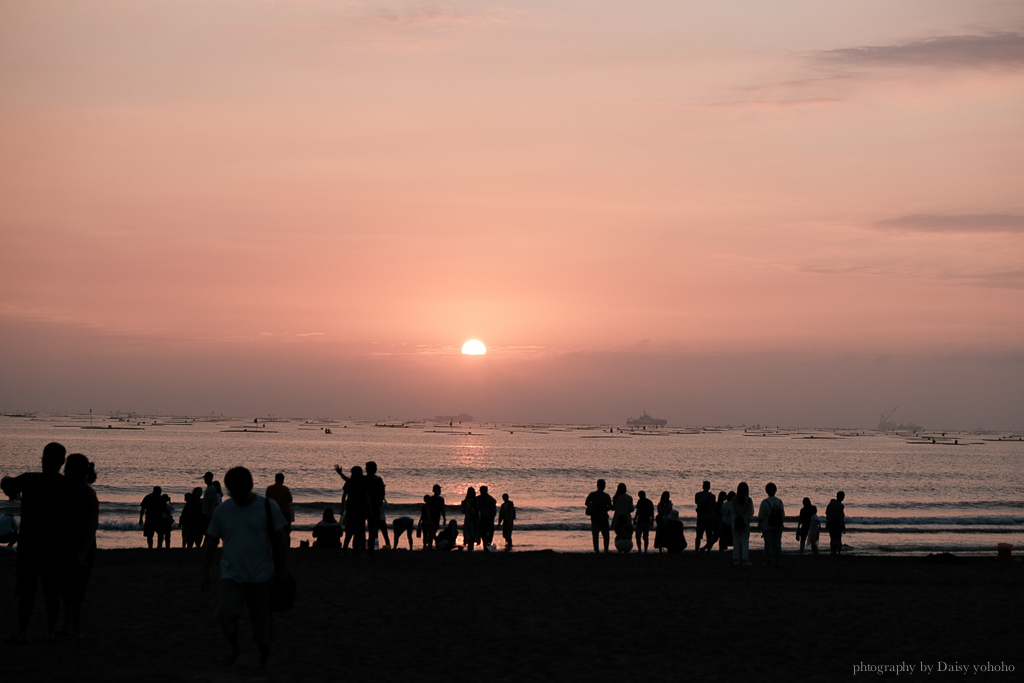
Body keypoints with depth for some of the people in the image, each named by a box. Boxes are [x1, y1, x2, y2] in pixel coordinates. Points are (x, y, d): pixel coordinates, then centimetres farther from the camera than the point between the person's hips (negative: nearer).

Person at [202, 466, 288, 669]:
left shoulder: (268, 507, -5)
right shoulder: (222, 510, 1)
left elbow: (279, 539, 2)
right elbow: (212, 542, 10)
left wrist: (282, 569, 0)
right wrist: (206, 572, 10)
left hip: (260, 576, -1)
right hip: (231, 574, 1)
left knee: (261, 618, 6)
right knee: (224, 614, -17)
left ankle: (264, 653, 31)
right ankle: (234, 646, 11)